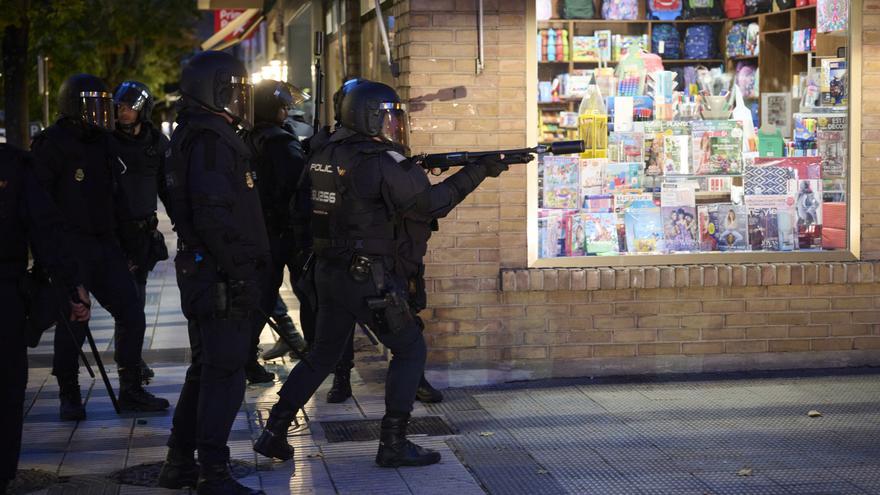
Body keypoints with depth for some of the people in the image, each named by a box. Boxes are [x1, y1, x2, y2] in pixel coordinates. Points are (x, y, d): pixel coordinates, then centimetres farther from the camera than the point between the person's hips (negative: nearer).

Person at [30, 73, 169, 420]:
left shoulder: (101, 143, 14)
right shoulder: (52, 144, -9)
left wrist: (121, 243, 18)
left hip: (104, 244, 7)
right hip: (71, 246, -7)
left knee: (132, 315, 5)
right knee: (73, 322, -3)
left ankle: (130, 391, 15)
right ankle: (69, 397, 11)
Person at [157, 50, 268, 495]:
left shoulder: (193, 136, 17)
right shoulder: (212, 140, -16)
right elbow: (214, 216, -25)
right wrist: (240, 274, -22)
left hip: (202, 271, 11)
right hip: (221, 275, -11)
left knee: (206, 368, 17)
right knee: (224, 373, -6)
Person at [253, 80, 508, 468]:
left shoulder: (324, 155, 8)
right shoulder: (384, 162, -15)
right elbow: (431, 203, -15)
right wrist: (479, 171, -8)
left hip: (328, 272, 8)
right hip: (369, 278, -8)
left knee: (322, 354, 19)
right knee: (409, 350, 6)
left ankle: (274, 432, 18)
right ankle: (393, 444, 5)